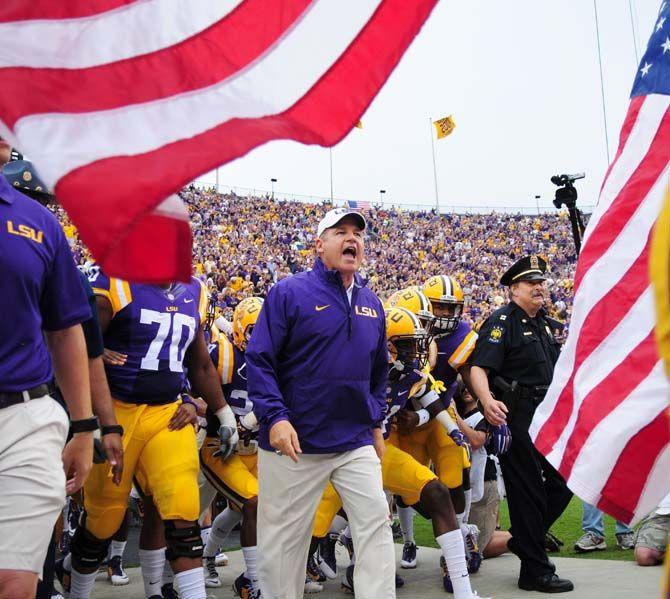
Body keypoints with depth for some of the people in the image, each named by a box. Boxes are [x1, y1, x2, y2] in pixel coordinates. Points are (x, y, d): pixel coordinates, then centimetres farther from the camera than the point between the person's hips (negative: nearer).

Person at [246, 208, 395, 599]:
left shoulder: (371, 303, 11)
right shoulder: (290, 292, -7)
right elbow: (259, 360, -11)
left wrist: (376, 423, 15)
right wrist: (276, 418, -20)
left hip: (357, 442, 5)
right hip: (295, 442, -5)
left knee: (376, 524, 2)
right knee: (285, 539, 7)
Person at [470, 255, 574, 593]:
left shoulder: (545, 324, 17)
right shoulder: (502, 321, -10)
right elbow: (478, 367, -22)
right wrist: (487, 401, -39)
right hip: (516, 420, -9)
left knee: (563, 482, 14)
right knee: (527, 492, -2)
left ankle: (524, 540, 31)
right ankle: (535, 571, 9)